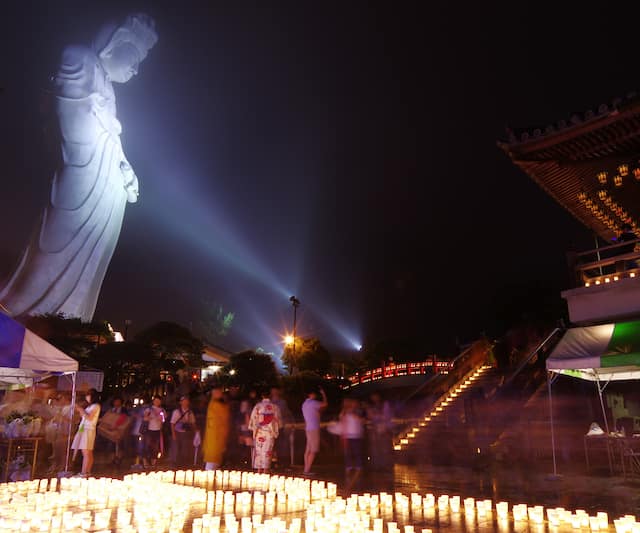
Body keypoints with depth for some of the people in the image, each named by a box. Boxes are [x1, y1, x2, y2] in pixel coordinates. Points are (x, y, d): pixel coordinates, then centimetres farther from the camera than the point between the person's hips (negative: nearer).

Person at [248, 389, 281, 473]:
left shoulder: (258, 406, -5)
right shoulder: (274, 407, -2)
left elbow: (253, 418, -2)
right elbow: (278, 419, 5)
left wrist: (253, 429, 8)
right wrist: (276, 430, 20)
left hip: (259, 432, 0)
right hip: (270, 432, 0)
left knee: (259, 451, 10)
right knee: (267, 451, 3)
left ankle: (259, 470, 13)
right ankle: (266, 470, 1)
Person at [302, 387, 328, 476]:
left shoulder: (305, 404, 16)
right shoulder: (312, 402, -12)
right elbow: (325, 404, -3)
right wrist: (323, 393, 8)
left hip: (308, 428, 9)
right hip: (314, 429, -9)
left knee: (308, 450, 9)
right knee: (313, 451, -8)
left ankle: (306, 469, 9)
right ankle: (307, 470, -9)